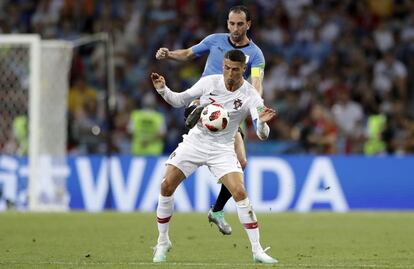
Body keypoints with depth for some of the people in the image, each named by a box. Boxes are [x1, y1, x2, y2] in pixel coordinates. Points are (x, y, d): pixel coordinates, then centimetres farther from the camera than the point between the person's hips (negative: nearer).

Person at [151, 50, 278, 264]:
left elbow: (261, 134, -21)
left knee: (240, 192, -19)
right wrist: (162, 89, -15)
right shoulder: (209, 82, -7)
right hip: (195, 141, 2)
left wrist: (262, 122, -44)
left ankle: (257, 250, -11)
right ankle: (162, 242, 11)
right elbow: (180, 100, 4)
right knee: (166, 186, -8)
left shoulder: (250, 96, -14)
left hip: (222, 149, -2)